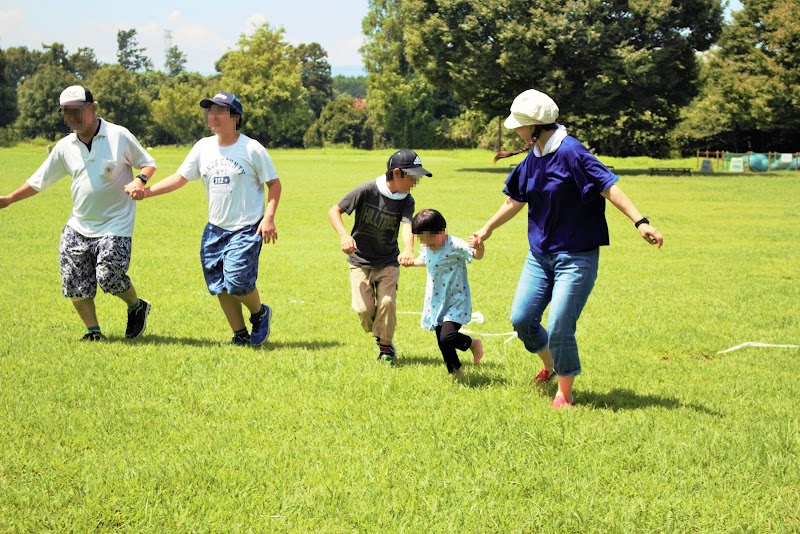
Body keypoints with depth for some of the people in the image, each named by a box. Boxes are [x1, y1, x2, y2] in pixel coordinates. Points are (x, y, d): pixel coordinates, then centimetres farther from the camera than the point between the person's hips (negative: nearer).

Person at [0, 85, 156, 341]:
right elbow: (39, 181, 14)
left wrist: (140, 180, -18)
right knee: (75, 285, 0)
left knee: (109, 277, -15)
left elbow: (148, 163, 3)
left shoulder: (118, 136, -7)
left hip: (115, 225, -5)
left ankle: (137, 307, 16)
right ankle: (93, 331, 20)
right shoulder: (65, 147, 5)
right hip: (78, 227, 5)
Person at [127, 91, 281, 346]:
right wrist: (146, 191, -4)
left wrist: (268, 218, -14)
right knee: (220, 287, 4)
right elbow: (179, 178, 8)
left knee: (237, 282, -17)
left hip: (247, 229, -5)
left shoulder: (252, 149, -8)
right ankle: (241, 335, 20)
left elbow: (274, 184, -3)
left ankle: (260, 313, 13)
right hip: (215, 229, 5)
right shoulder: (203, 147, 5)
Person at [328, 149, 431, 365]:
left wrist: (408, 249, -51)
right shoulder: (367, 190, -17)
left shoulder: (406, 201, -10)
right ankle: (376, 334, 20)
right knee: (364, 308, -13)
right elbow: (334, 211, -12)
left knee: (387, 302, -17)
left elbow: (407, 226, -29)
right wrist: (344, 235, -31)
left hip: (388, 262, 2)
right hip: (360, 261, -2)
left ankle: (386, 347, 5)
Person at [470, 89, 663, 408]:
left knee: (559, 328, -9)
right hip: (540, 254, 8)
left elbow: (608, 187, -24)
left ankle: (565, 393, 12)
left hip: (575, 257, -7)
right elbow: (516, 200, 21)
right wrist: (487, 230, 30)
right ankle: (550, 367, 33)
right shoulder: (533, 159, 6)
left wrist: (639, 222, -35)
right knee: (521, 319, 5)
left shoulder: (571, 152, -18)